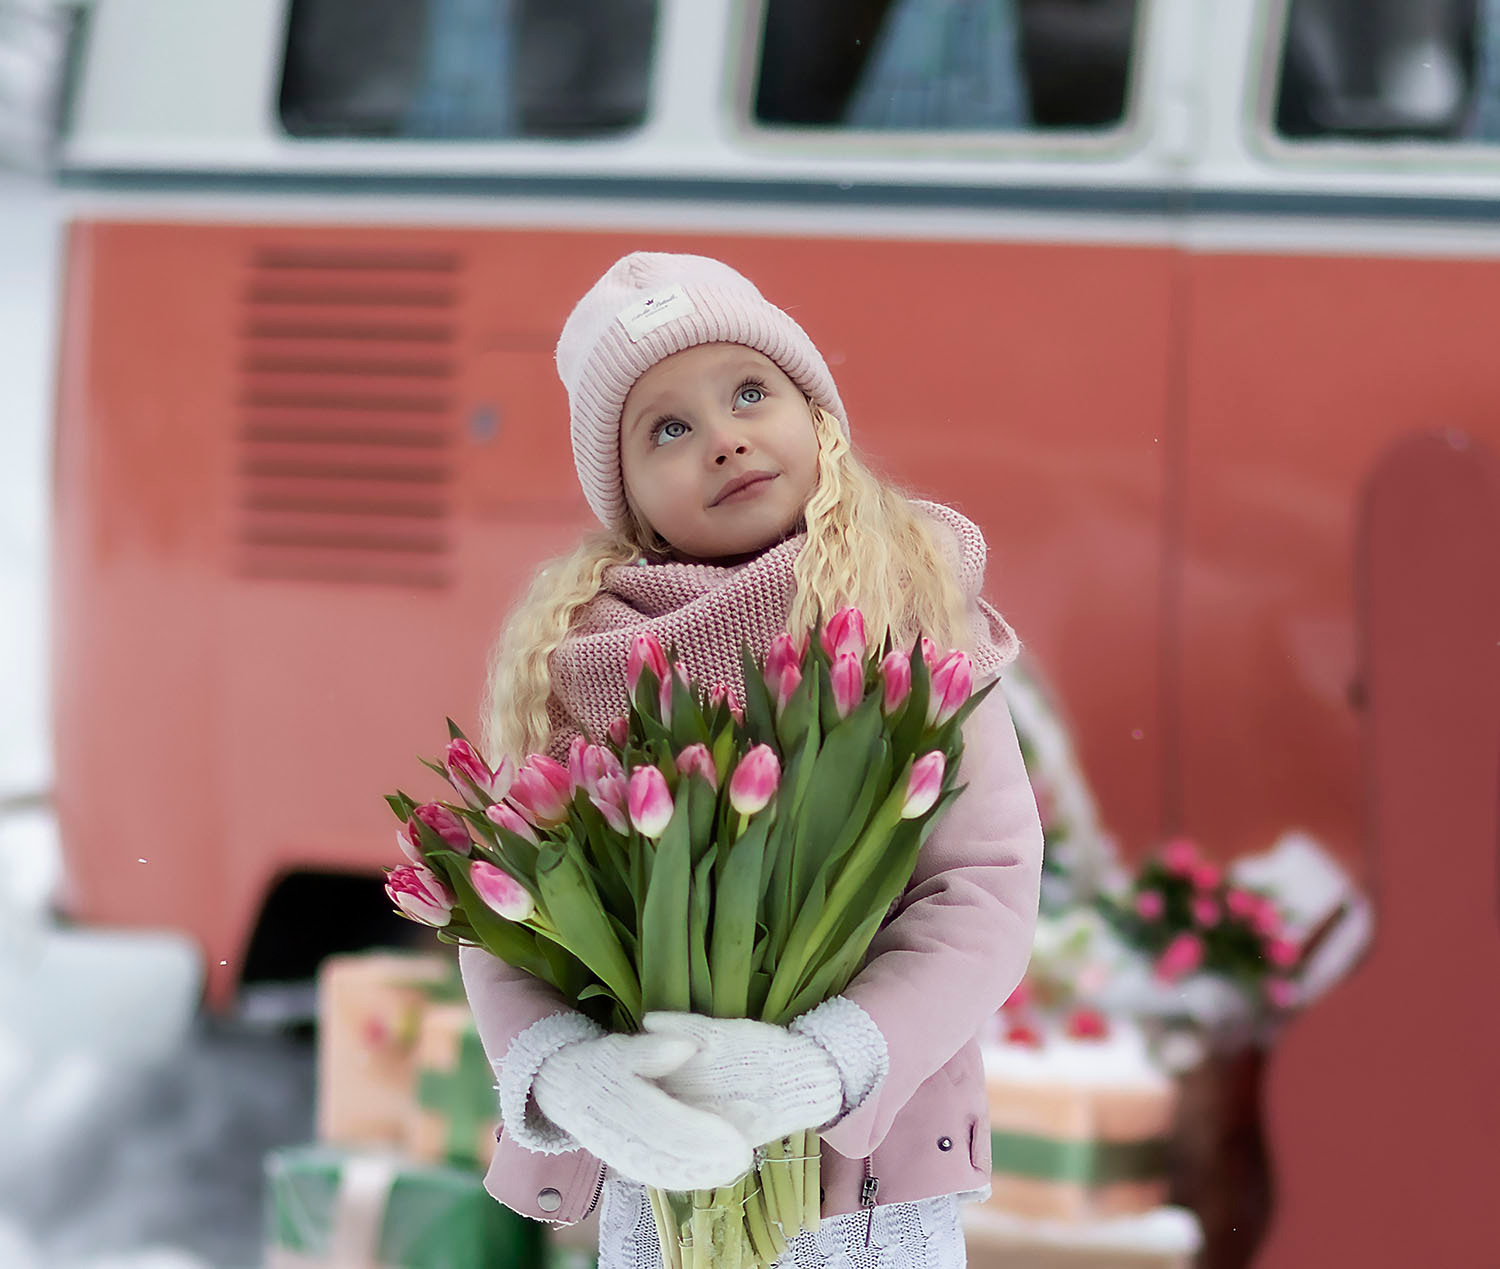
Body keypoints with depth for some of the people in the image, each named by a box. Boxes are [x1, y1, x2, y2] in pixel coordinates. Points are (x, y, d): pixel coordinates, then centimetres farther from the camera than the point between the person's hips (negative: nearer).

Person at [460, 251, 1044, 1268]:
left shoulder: (915, 614, -5)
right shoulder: (568, 658, -1)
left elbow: (987, 890, -12)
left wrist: (823, 1066, -27)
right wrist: (565, 1073, -26)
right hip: (652, 1187, 1)